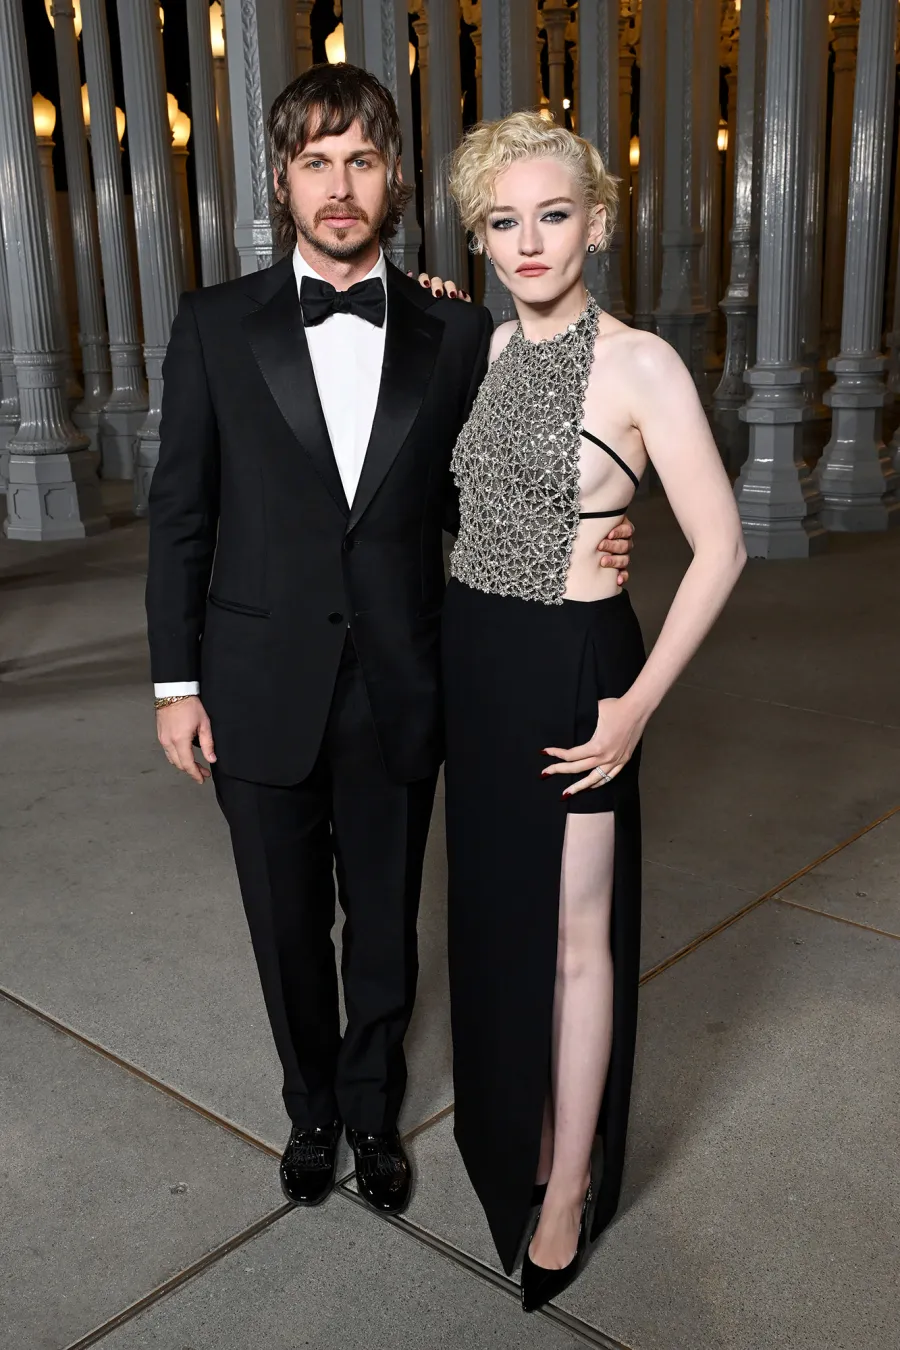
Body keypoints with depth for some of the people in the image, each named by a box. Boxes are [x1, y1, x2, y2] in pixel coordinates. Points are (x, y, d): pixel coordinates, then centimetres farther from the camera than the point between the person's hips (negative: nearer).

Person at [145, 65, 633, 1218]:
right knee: (288, 929, 16)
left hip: (397, 695, 1)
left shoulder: (455, 337, -1)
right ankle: (311, 1108, 43)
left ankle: (373, 1111, 42)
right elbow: (180, 514, 0)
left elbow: (469, 504, 7)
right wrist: (175, 679, -1)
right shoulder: (215, 326, -3)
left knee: (384, 927, 16)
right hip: (260, 692, 0)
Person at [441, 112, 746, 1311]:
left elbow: (721, 548, -12)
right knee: (497, 905, 16)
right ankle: (514, 1120, 38)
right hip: (473, 657, 6)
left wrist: (637, 705, -14)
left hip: (571, 667, -5)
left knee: (574, 930, 6)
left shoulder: (641, 364, -12)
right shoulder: (485, 350, 5)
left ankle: (568, 1182, 24)